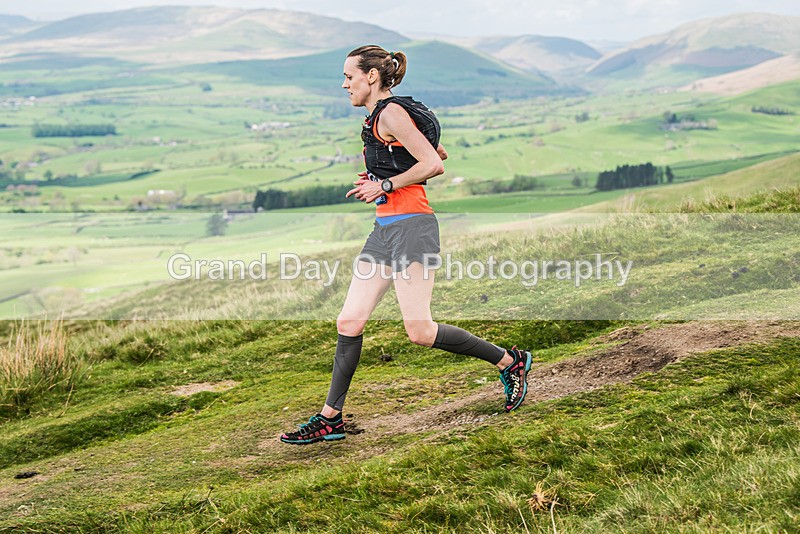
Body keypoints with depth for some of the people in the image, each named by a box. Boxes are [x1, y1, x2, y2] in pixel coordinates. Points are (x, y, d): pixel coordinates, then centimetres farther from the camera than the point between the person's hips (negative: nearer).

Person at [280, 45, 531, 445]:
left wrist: (385, 185, -11)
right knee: (349, 322, 4)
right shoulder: (379, 117, 19)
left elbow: (432, 164, -17)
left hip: (411, 226, -10)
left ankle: (509, 361, 7)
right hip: (385, 230, 10)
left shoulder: (390, 113, -9)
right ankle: (330, 419, 10)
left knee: (419, 331, -11)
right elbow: (435, 162, 26)